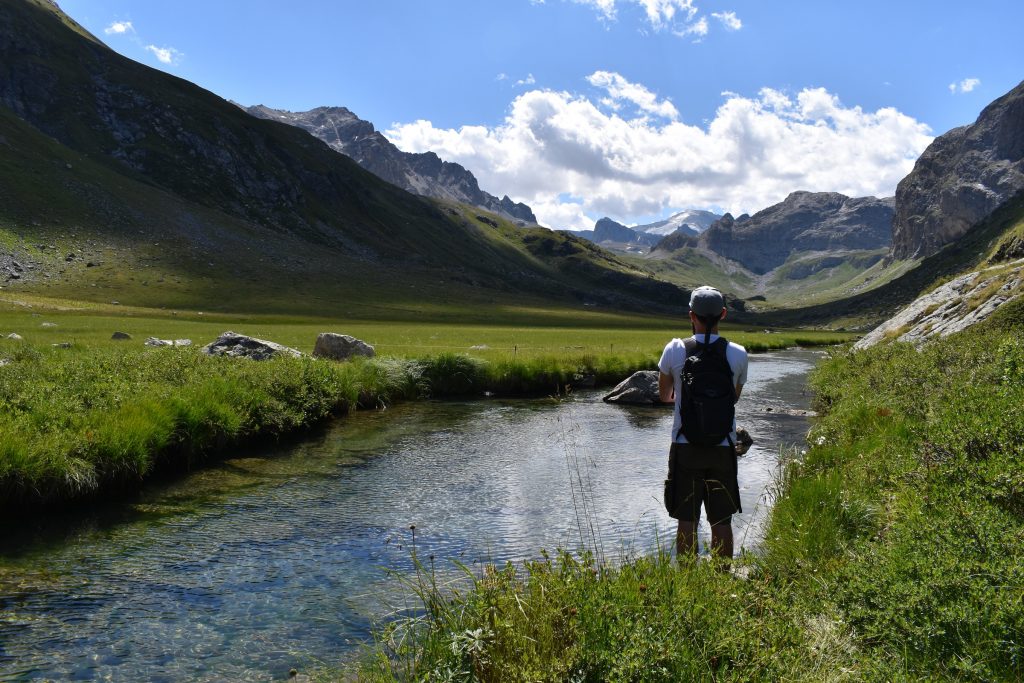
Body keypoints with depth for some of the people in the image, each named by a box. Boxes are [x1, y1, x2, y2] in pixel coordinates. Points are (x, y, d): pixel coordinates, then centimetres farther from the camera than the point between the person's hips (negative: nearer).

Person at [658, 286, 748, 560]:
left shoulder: (674, 350, -8)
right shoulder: (738, 354, -5)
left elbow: (664, 395, 7)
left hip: (685, 448, -1)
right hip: (723, 448, 1)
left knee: (687, 523, 7)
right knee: (722, 523, 11)